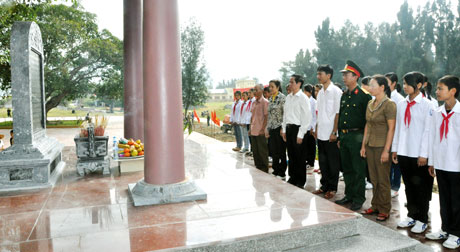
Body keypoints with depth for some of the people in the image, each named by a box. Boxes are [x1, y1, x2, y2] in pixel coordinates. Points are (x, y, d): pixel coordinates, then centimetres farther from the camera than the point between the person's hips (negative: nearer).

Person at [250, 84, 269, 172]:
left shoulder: (265, 102, -9)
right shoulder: (253, 102, 13)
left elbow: (266, 116, -13)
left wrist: (263, 129, -17)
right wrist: (250, 128, 13)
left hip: (260, 132, -7)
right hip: (253, 131, 7)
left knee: (262, 151, 1)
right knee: (255, 151, 13)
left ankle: (264, 168, 12)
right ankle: (258, 167, 24)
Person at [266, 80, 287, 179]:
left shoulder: (282, 98, -9)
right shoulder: (270, 99, 13)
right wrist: (267, 128, 13)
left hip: (279, 127, -7)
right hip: (272, 128, 7)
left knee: (281, 152, 2)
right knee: (273, 151, 11)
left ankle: (282, 173, 12)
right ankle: (275, 171, 23)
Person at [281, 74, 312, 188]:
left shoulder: (303, 98, -10)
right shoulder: (288, 97, 11)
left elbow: (307, 118, -13)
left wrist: (300, 135, -15)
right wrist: (284, 130, 12)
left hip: (298, 129, -7)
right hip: (289, 128, 7)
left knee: (300, 157, 2)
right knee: (291, 156, 15)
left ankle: (301, 182, 15)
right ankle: (292, 178, 28)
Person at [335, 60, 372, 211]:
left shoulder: (364, 95, -9)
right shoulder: (344, 96, 14)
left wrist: (364, 139, -12)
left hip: (357, 137, -7)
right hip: (344, 136, 8)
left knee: (358, 170, 1)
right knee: (346, 169, 14)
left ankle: (359, 199, 12)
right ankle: (349, 195, 26)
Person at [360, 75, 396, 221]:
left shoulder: (389, 104, -11)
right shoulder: (370, 104, 11)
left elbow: (391, 129, -14)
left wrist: (386, 150, -17)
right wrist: (364, 145, 12)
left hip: (382, 147, -7)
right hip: (370, 146, 7)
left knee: (383, 180, 3)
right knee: (374, 179, 14)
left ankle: (384, 210, 15)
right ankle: (375, 206, 26)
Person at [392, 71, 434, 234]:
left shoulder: (426, 105, -7)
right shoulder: (401, 104, 9)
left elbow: (428, 130, -10)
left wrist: (424, 154, -12)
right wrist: (394, 149, 10)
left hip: (419, 154, -5)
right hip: (403, 153, 5)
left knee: (421, 187, 6)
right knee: (409, 186, 14)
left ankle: (422, 220, 18)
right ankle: (411, 216, 27)